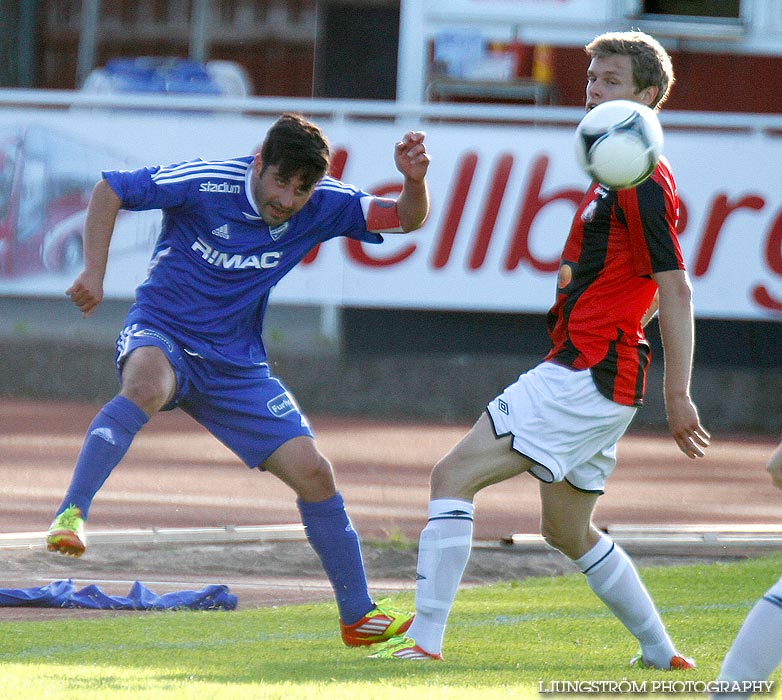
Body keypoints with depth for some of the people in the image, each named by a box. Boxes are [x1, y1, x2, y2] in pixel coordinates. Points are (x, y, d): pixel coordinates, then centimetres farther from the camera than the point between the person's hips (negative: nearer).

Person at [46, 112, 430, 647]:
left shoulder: (322, 206, -6)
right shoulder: (206, 183, -18)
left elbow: (407, 219, -4)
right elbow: (110, 191, -8)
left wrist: (414, 180, -26)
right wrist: (95, 272, -16)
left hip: (237, 364, 4)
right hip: (161, 334, -4)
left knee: (313, 472, -1)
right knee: (147, 386, -42)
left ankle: (358, 616, 12)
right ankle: (71, 516, -46)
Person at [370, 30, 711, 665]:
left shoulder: (641, 182, -13)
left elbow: (675, 288, -18)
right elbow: (654, 290, 28)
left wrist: (678, 395, -20)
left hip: (588, 375, -11)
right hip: (583, 371, 11)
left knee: (454, 474, -14)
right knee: (567, 530, 21)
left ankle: (425, 638, -18)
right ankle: (662, 654, 26)